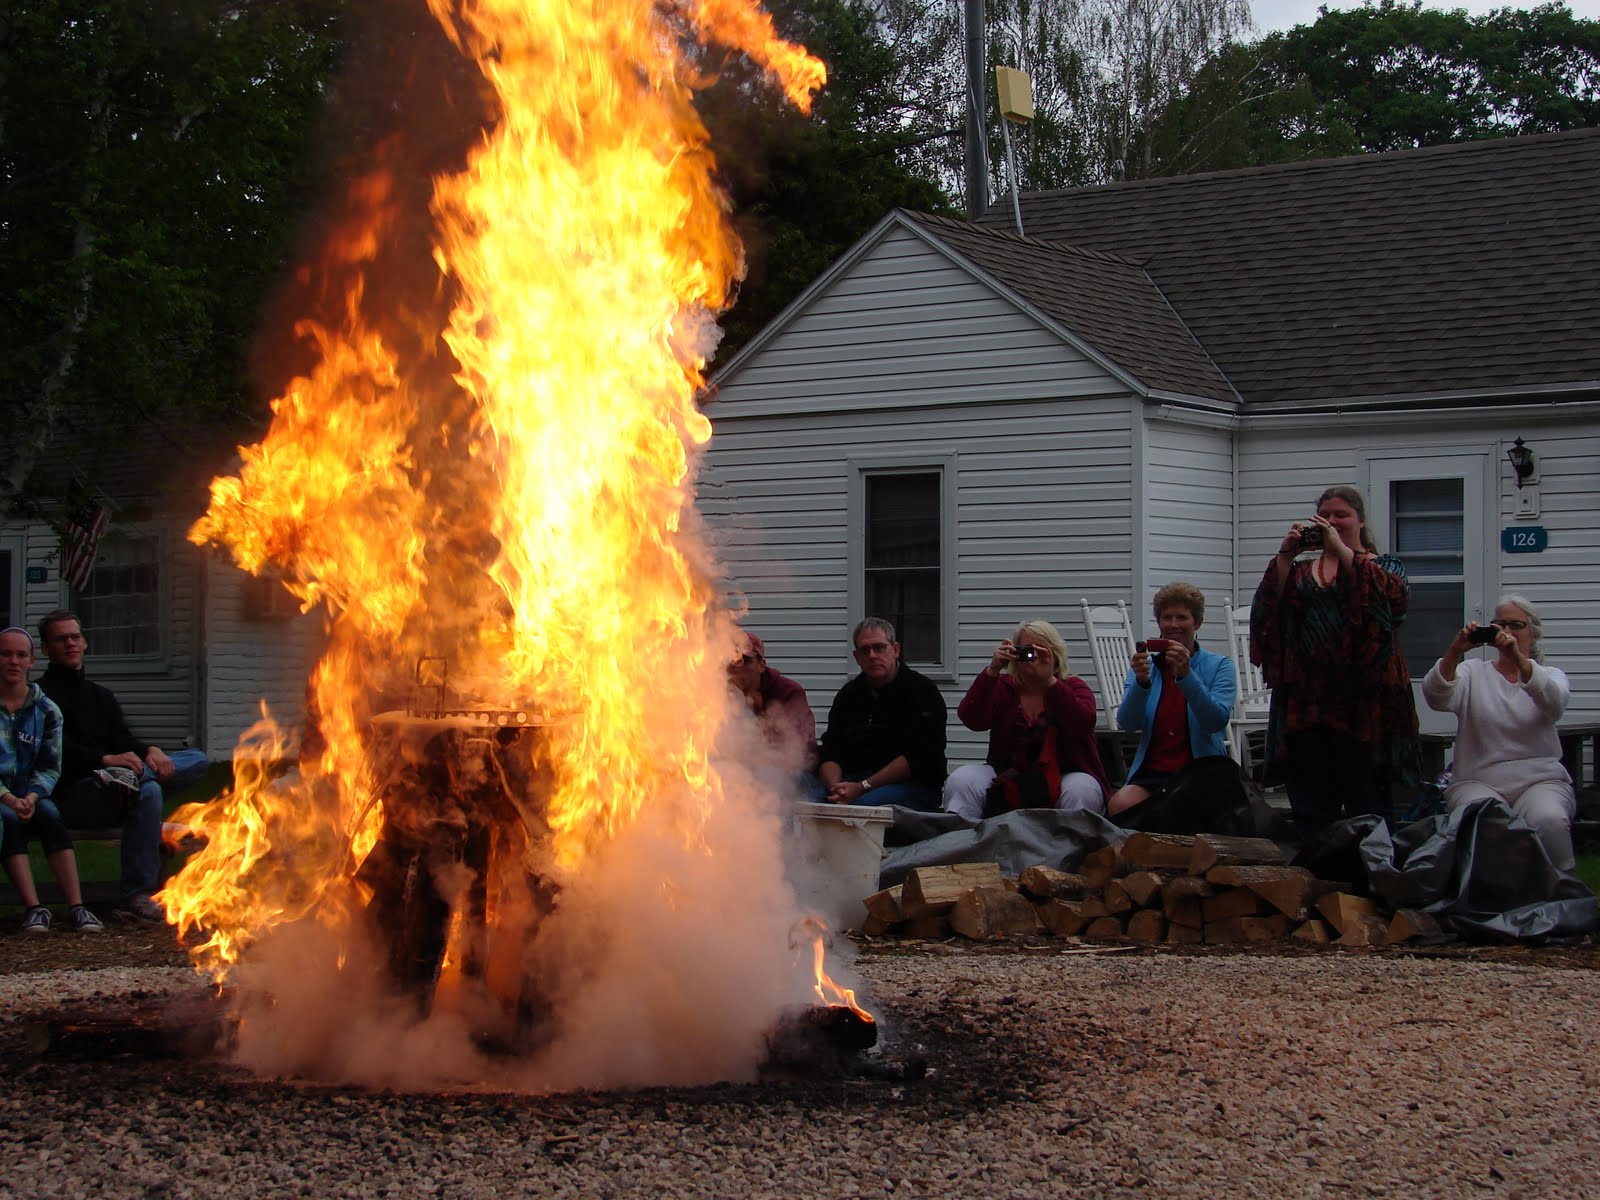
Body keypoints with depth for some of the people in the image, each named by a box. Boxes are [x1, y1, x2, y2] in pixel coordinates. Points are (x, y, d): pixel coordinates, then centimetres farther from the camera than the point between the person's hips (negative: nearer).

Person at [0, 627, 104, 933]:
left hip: (28, 796, 2)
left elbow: (50, 768, 6)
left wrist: (32, 797, -14)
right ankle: (34, 909, -39)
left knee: (50, 817, -28)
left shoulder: (46, 711, 8)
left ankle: (76, 908, -36)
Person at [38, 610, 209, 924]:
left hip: (106, 784, 7)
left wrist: (150, 752, -10)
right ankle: (137, 895, -35)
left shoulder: (101, 696, 29)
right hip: (72, 795, -7)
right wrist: (106, 760, -26)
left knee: (196, 761, -4)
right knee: (148, 792, -36)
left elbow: (123, 741, 13)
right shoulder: (41, 695, 4)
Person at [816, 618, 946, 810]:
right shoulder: (848, 695, 17)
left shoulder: (923, 691, 0)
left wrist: (862, 787, -16)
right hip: (852, 782, 5)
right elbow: (830, 754, 10)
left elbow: (918, 757, -11)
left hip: (913, 785, -4)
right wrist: (835, 789, -14)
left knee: (865, 804, -37)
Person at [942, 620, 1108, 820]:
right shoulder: (1003, 687, 9)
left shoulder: (1073, 688, 5)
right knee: (961, 779, -22)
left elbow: (1080, 724, -18)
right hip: (1010, 778, 1)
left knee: (1080, 790, -34)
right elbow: (971, 719, -10)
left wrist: (1049, 681, -27)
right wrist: (992, 670, -21)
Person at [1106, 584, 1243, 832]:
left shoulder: (1219, 666, 8)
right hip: (1152, 772, 3)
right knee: (1119, 805, -32)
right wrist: (1141, 682, -20)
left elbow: (1216, 720, -11)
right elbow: (1127, 723, -1)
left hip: (1201, 771, -3)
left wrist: (1185, 675, -23)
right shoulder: (1145, 666, 15)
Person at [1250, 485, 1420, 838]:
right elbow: (1268, 609, 1)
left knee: (1367, 810, -1)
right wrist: (1284, 557, -10)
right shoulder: (1300, 571, 17)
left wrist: (1341, 550, -17)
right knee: (1311, 813, 6)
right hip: (1307, 700, 3)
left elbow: (1396, 595, -15)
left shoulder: (1384, 567, 9)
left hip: (1364, 700, -3)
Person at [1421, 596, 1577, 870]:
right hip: (1477, 781, 0)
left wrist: (1518, 659, -32)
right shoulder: (1473, 672, 12)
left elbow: (1554, 701, -14)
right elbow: (1436, 696, -10)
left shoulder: (1549, 675, 12)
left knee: (1550, 821, -32)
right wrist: (1455, 651, -29)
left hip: (1540, 781, 0)